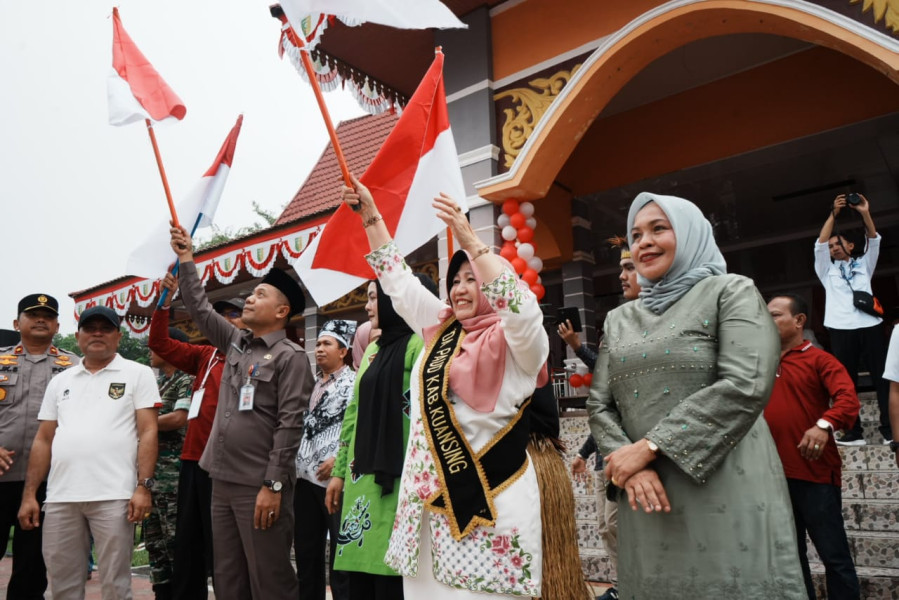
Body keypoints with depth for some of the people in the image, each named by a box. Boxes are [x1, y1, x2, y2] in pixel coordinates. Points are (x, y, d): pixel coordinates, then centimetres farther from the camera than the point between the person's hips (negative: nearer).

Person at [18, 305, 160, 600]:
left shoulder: (138, 374, 3)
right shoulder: (60, 381, 16)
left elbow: (148, 432, -3)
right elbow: (43, 440, 16)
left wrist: (143, 486, -11)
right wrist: (29, 494, 9)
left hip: (113, 496, -4)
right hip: (59, 497, 4)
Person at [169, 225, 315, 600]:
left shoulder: (290, 357, -10)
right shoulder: (236, 343, 12)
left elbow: (289, 425, -15)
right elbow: (200, 310, 19)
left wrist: (273, 485, -18)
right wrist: (186, 260, 17)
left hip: (260, 487, -7)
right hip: (223, 483, 8)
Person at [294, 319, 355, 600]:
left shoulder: (353, 382, -4)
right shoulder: (313, 385, 18)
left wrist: (338, 460, -19)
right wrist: (295, 463, 13)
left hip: (335, 478, -7)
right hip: (305, 477, 8)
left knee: (341, 557, 0)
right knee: (306, 554, 15)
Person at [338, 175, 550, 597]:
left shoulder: (516, 340, -3)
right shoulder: (440, 330, 13)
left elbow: (524, 308, -25)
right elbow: (399, 280, 17)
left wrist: (469, 239, -28)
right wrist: (370, 215, 15)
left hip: (489, 492, -6)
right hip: (432, 489, 6)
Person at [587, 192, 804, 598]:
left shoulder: (731, 292, 0)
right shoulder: (618, 320, 13)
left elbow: (745, 387, -14)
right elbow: (599, 405, 9)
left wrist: (648, 447, -15)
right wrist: (630, 465, -11)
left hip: (726, 494, -4)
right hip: (648, 500, 4)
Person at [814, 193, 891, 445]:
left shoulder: (863, 265, 21)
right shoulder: (826, 270, 17)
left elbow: (874, 241, 8)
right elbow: (819, 244, 3)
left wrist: (865, 213, -5)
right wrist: (834, 214, -3)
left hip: (870, 326, 1)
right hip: (841, 330, 0)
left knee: (882, 378, -1)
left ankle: (890, 430, 2)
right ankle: (853, 432, 2)